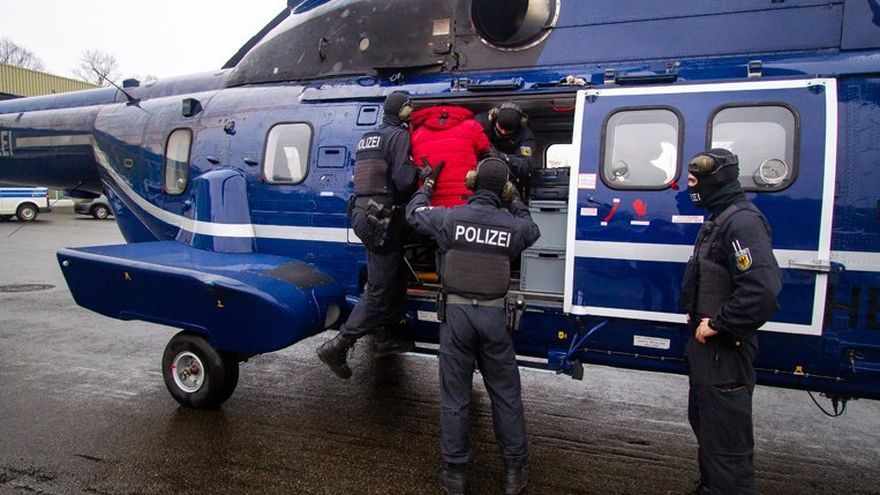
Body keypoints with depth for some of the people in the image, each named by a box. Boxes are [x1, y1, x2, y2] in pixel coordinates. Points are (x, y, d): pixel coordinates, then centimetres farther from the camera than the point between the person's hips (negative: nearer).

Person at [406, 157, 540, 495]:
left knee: (455, 397, 9)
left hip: (456, 312, 0)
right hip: (494, 315, 1)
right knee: (506, 394, 12)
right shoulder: (513, 224, 0)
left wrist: (429, 182, 29)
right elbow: (532, 230, 25)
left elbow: (414, 211, 15)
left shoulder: (450, 217, -3)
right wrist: (516, 201, 33)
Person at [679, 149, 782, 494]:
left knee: (725, 437, -2)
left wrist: (718, 323, -23)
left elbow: (762, 290, -33)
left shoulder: (742, 222, -21)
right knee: (703, 421, 24)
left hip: (725, 350, -11)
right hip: (707, 342, 11)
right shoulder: (718, 220, 12)